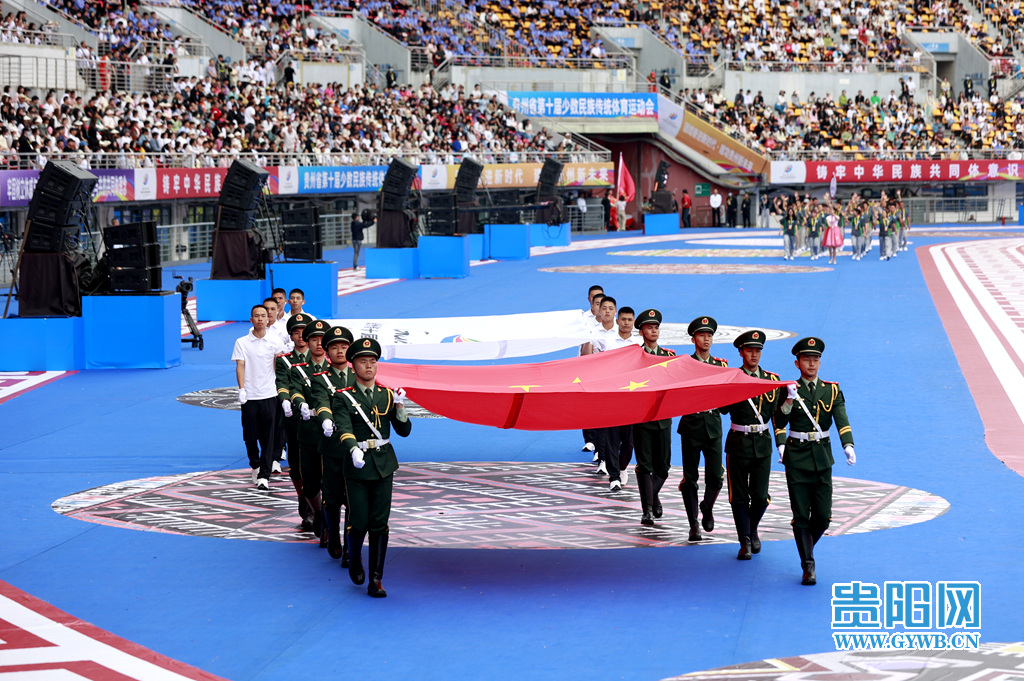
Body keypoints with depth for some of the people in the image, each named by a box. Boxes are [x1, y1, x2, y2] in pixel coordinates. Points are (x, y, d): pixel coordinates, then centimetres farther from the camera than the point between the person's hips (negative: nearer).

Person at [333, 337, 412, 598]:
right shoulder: (343, 398, -2)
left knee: (379, 523, -1)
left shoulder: (387, 395, 8)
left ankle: (375, 580, 2)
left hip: (383, 465, 3)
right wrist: (354, 449, -37)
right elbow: (344, 429, -18)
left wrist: (399, 408, -10)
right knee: (359, 522, -4)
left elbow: (404, 430, 7)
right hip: (357, 466, -2)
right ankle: (354, 559, 28)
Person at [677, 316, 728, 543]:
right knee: (690, 477, 1)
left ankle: (707, 507, 27)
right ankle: (694, 525, 9)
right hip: (692, 424, -2)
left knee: (716, 477, -3)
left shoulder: (721, 365, 10)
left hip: (713, 424, 2)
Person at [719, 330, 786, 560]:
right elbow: (724, 409, -15)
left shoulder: (772, 380, 6)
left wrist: (781, 442, 0)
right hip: (738, 443, -2)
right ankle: (745, 542, 11)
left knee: (760, 496, -3)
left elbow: (777, 413, 8)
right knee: (739, 496, 1)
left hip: (762, 443, 2)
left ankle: (752, 530, 24)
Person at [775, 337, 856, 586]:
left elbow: (842, 421, -8)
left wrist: (848, 446, -24)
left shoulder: (832, 391, 5)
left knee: (823, 516, 0)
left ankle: (806, 549, 28)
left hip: (822, 457, 2)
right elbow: (780, 423, -11)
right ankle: (808, 567, -2)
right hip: (797, 458, -2)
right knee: (801, 515, -5)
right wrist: (789, 401, -27)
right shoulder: (789, 390, 1)